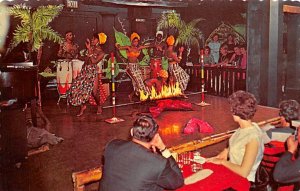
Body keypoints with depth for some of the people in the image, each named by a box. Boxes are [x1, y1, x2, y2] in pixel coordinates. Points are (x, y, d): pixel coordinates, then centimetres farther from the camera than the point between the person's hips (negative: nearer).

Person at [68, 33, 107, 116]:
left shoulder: (101, 52, -5)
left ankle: (99, 106, 22)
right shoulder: (91, 48, 9)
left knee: (94, 92, -7)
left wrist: (89, 50, -18)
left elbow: (94, 61, -19)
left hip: (93, 71, -5)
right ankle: (82, 106, 13)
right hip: (85, 70, 5)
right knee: (78, 87, -7)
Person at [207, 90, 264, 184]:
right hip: (232, 171, 7)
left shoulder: (253, 137, -27)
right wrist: (226, 151, -2)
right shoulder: (244, 127, -4)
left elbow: (244, 172, -27)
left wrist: (222, 161, -16)